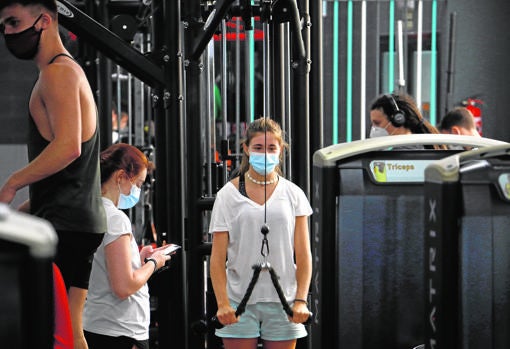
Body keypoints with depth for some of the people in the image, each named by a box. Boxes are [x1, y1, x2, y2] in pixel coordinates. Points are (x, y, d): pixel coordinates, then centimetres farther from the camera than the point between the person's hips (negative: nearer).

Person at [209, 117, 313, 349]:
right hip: (239, 302, -1)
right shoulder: (228, 195, 2)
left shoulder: (293, 194, 6)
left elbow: (303, 254, 5)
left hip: (282, 303, 1)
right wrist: (222, 303, -9)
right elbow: (217, 257, 0)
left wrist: (301, 300, -5)